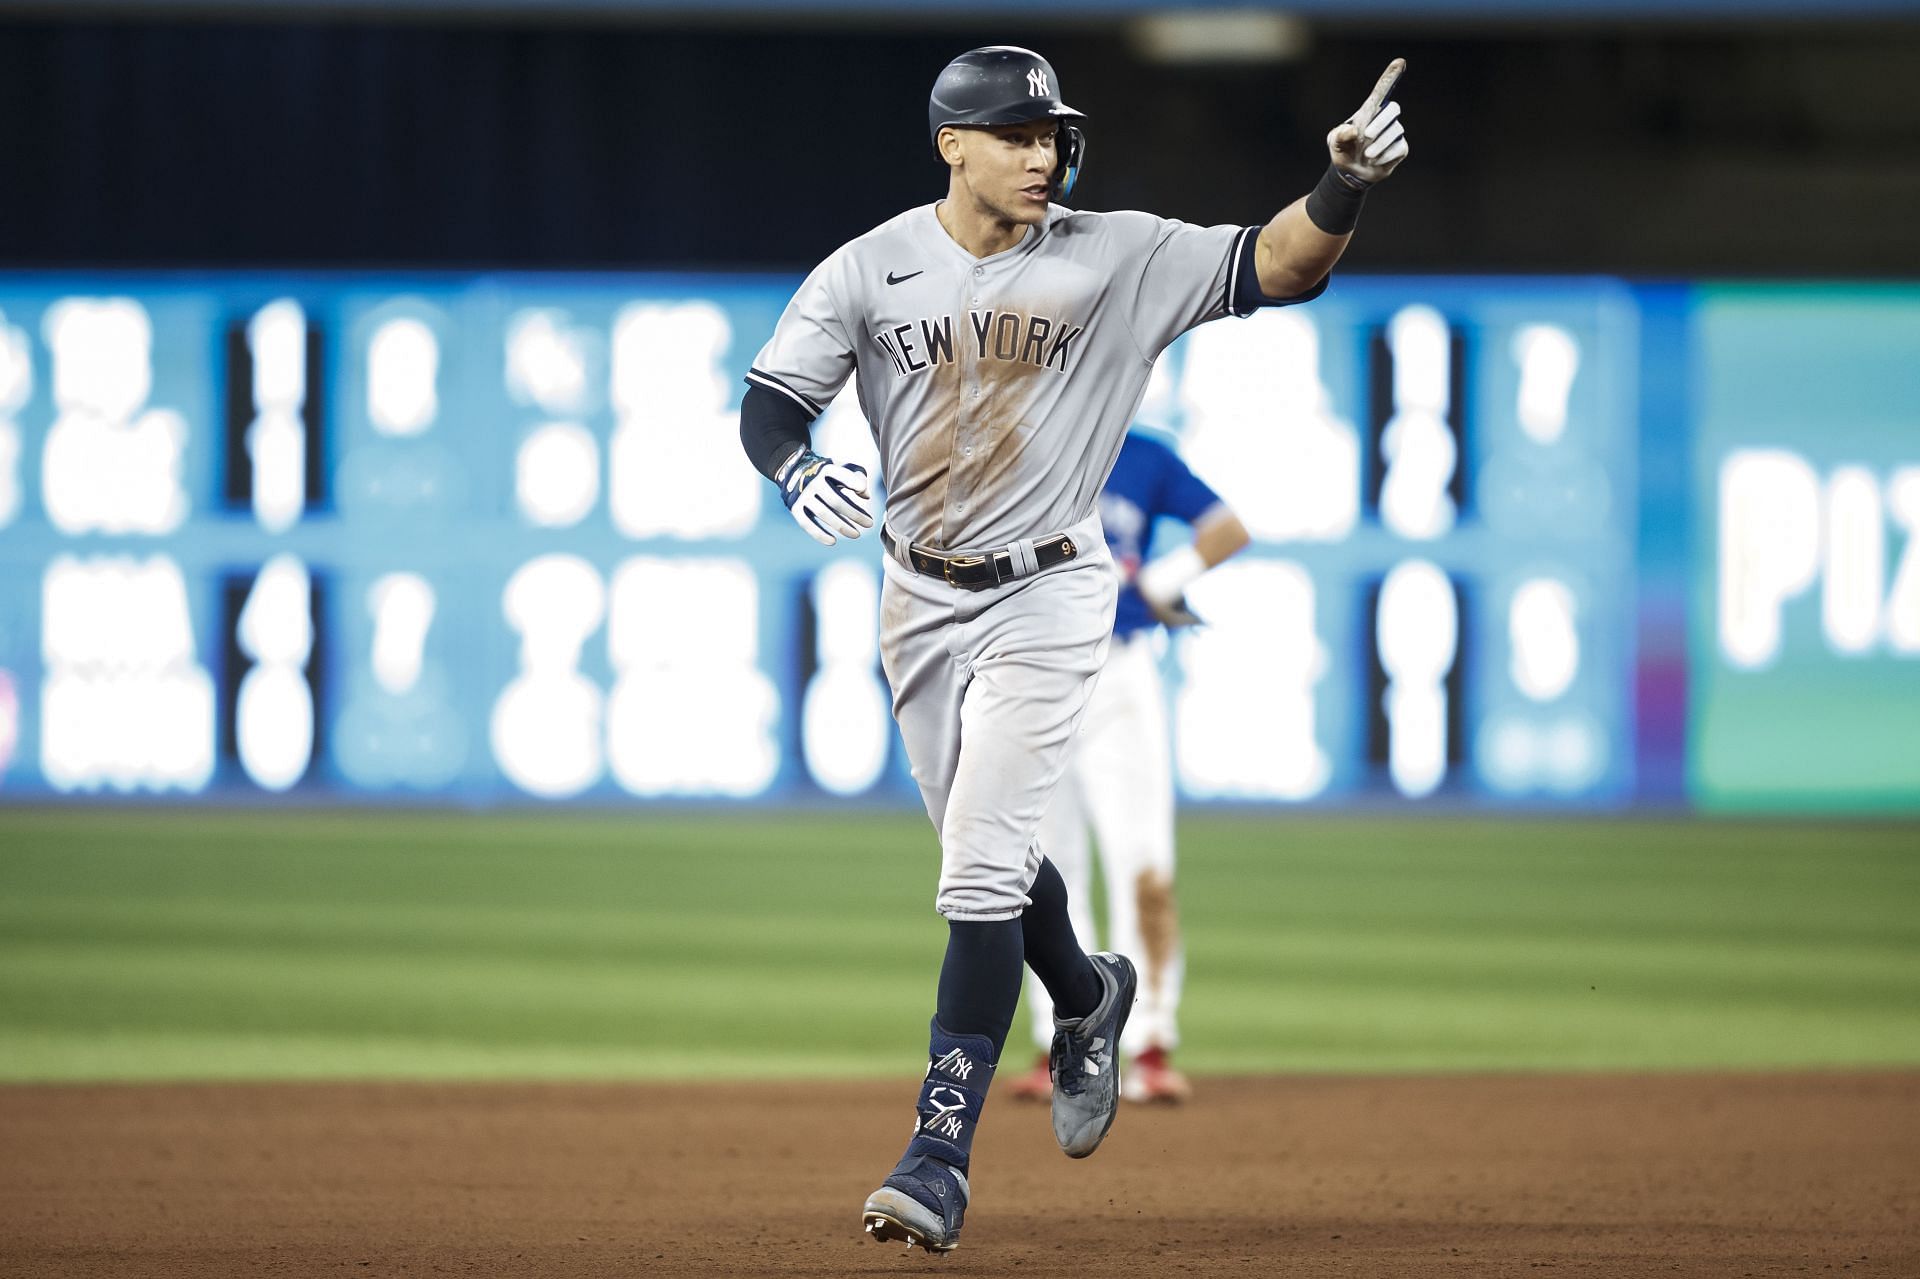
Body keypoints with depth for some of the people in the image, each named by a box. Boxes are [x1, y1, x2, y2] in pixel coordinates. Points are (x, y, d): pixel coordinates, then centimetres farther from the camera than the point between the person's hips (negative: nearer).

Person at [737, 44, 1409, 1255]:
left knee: (979, 874, -12)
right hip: (922, 600, 3)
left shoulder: (1118, 259, -9)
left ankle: (941, 1154, -10)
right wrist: (801, 478, -26)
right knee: (987, 855, 17)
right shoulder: (871, 270, -5)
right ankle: (1087, 998, 48)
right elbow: (769, 403, -4)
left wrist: (1346, 186, -32)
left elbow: (1275, 267, -13)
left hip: (1048, 601, -3)